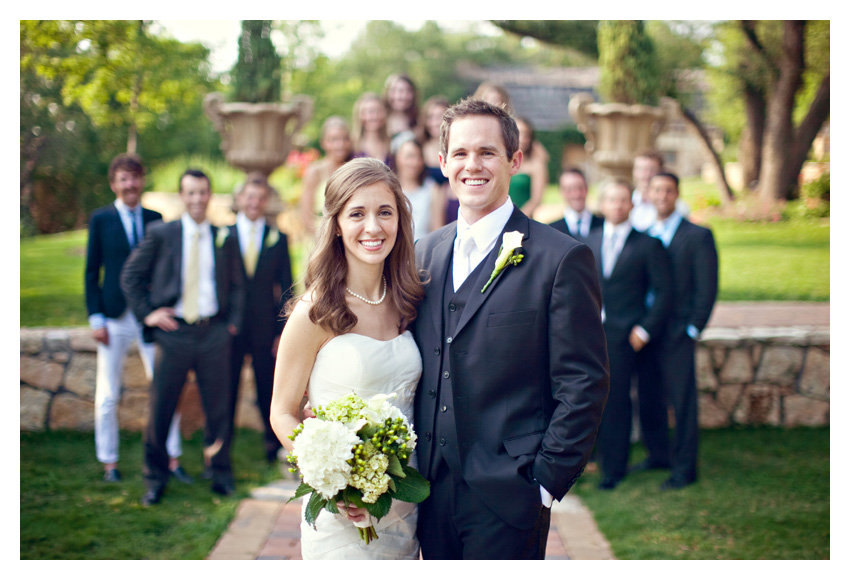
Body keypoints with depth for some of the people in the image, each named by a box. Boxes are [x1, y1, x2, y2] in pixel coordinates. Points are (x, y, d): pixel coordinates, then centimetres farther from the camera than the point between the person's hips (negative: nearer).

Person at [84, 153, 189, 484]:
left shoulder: (155, 219, 8)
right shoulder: (101, 219, 2)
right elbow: (92, 272, 1)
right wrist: (95, 317, -5)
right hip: (115, 318, -2)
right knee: (107, 396, 5)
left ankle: (173, 460, 11)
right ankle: (109, 463, 17)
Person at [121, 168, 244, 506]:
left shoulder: (224, 238, 9)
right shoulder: (160, 234, 3)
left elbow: (235, 285, 18)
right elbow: (130, 276, 7)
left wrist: (233, 321, 5)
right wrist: (146, 313, -2)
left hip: (214, 333, 1)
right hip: (174, 331, -1)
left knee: (218, 407, 6)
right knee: (160, 407, 2)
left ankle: (221, 473, 23)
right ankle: (156, 478, 17)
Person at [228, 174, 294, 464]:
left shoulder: (278, 238, 5)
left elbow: (286, 288, 4)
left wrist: (283, 331, -2)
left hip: (265, 328, 0)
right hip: (230, 328, 0)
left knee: (269, 391, 6)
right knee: (226, 392, 6)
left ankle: (274, 447, 20)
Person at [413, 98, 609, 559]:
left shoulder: (561, 258, -8)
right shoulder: (424, 253, 9)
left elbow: (583, 385, -9)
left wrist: (545, 483, -11)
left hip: (506, 502, -5)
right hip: (431, 493, 5)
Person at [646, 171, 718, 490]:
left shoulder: (698, 236, -4)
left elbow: (707, 288, -6)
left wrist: (692, 329, -10)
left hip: (677, 333, -5)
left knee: (682, 400, 0)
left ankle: (684, 468, 9)